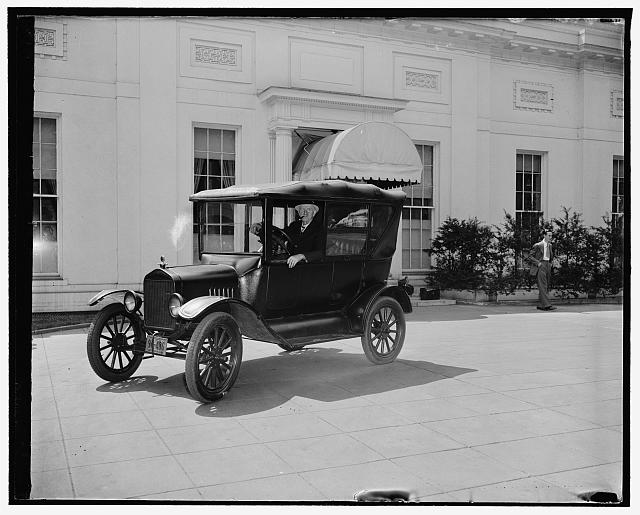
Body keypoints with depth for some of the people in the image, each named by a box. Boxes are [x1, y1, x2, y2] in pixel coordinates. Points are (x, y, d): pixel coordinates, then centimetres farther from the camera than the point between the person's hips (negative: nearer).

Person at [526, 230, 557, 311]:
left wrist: (549, 263, 17)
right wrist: (538, 262, -16)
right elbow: (529, 257, -8)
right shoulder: (538, 245, -7)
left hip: (548, 266, 8)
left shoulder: (550, 246, 15)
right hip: (540, 266, -8)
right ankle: (546, 305, -21)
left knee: (545, 286, 7)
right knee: (543, 286, -14)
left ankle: (540, 305, 12)